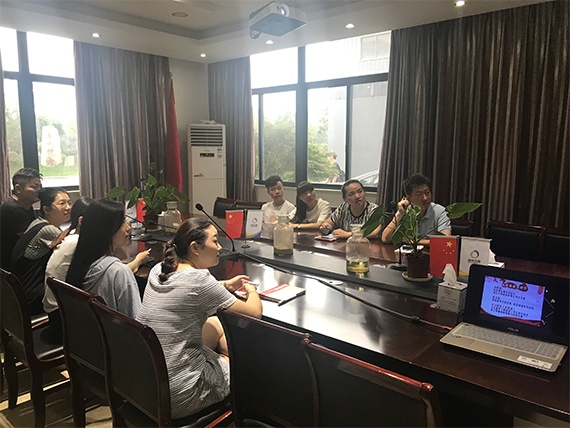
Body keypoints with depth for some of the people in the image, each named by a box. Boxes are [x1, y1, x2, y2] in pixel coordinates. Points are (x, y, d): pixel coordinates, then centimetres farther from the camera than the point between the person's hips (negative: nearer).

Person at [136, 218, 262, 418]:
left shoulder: (158, 270, 0)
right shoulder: (198, 279, -22)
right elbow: (255, 313, -15)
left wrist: (226, 286, 15)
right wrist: (252, 290, 6)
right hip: (177, 396, -7)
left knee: (216, 324, 22)